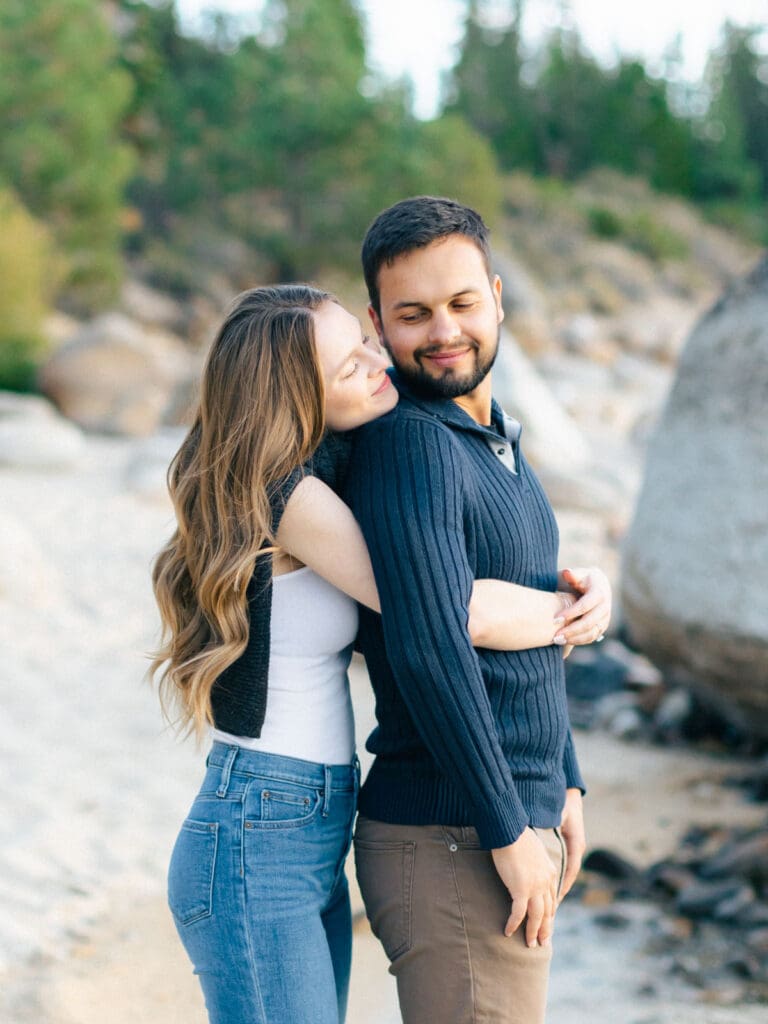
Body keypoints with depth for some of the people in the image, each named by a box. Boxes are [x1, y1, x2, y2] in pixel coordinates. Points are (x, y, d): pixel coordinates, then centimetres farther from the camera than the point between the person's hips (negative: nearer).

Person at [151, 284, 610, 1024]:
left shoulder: (322, 473, 9)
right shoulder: (286, 496, -17)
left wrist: (575, 592, -1)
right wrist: (566, 611, -2)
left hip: (313, 846, 9)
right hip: (256, 852, -9)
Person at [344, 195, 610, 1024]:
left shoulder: (496, 440, 14)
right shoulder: (407, 441, -17)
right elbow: (427, 649, -24)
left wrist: (562, 785, 18)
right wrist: (510, 833, -19)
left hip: (518, 827, 10)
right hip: (454, 851, -10)